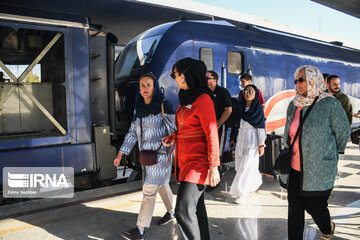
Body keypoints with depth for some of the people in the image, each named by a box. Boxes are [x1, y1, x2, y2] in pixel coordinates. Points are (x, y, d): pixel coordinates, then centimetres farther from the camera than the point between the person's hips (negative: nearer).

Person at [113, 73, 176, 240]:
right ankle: (171, 212, 43)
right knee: (161, 185, 22)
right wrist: (120, 154, 3)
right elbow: (132, 134, 8)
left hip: (160, 155, -7)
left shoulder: (164, 107, -11)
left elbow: (174, 130, -13)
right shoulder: (139, 110, 7)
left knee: (149, 191, -6)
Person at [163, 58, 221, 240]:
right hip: (185, 161, 9)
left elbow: (211, 133, -17)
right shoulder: (185, 98, 14)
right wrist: (173, 137, 8)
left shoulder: (203, 99, -14)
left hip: (198, 162, -9)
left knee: (183, 211, -9)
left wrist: (214, 166, -18)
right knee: (196, 208, 16)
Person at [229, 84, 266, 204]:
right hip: (240, 140, 6)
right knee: (239, 166, 12)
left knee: (246, 167, -6)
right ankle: (256, 181, 36)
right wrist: (233, 138, 13)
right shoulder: (241, 108, 9)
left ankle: (242, 193, 4)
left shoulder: (258, 109, -5)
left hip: (252, 141, -6)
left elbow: (261, 127, -7)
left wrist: (261, 144, -11)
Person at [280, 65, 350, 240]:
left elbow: (343, 133, -1)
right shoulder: (293, 105, 5)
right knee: (294, 208, 9)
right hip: (294, 168, 5)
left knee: (315, 207, 9)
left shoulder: (329, 104, -12)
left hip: (319, 170, -4)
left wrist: (328, 154, 11)